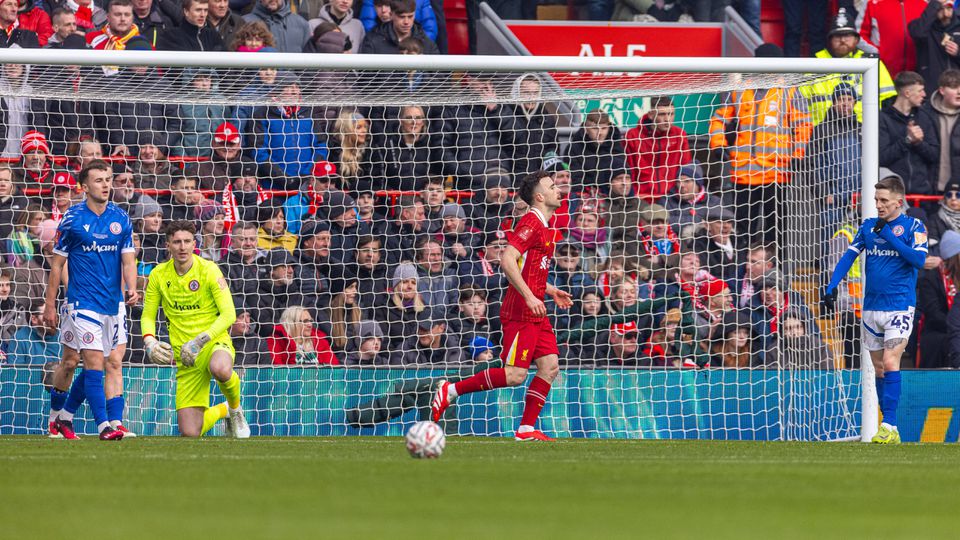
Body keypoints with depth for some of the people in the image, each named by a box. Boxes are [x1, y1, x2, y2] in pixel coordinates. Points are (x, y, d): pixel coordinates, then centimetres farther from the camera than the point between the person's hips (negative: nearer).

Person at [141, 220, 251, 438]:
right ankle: (221, 411, 32)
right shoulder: (158, 275, 1)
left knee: (220, 369, -43)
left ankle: (235, 408, -7)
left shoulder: (209, 270, -9)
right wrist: (149, 341, -11)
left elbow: (228, 314, -14)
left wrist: (201, 340, -25)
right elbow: (148, 315, 10)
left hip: (214, 342, -3)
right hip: (185, 357, 3)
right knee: (190, 433, -5)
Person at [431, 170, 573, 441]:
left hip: (536, 312, 10)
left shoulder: (543, 227, 18)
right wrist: (529, 297, -26)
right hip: (520, 313, -10)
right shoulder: (530, 223, -13)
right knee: (515, 374, -13)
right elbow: (507, 261, -23)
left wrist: (551, 291, 20)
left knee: (550, 366, 2)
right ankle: (450, 390, -3)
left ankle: (527, 428, 4)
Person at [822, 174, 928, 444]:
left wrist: (887, 234, -16)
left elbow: (919, 259, -16)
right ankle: (888, 430, 12)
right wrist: (831, 287, -6)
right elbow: (849, 256, 6)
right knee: (879, 369, 6)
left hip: (899, 306, -5)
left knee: (890, 363, -17)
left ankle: (890, 427, -19)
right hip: (871, 307, 5)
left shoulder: (913, 226, -2)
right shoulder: (868, 226, 11)